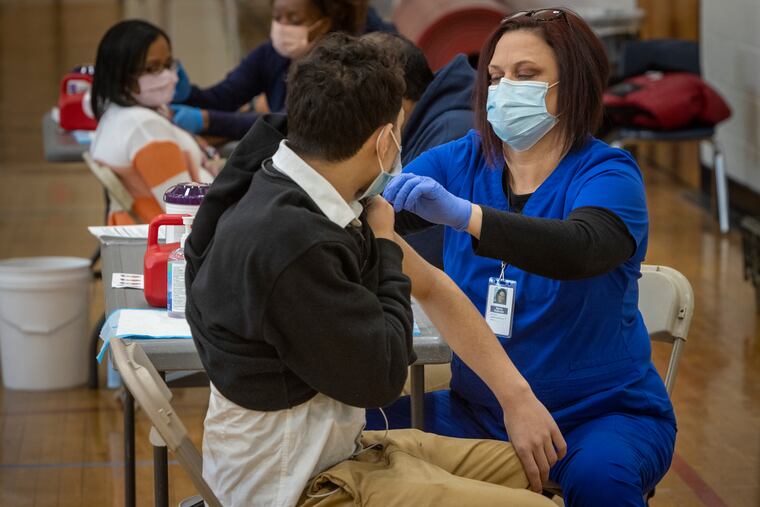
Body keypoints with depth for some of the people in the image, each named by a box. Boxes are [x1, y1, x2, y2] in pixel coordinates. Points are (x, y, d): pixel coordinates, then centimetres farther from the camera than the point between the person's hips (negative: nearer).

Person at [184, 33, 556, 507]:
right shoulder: (288, 242, -31)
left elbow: (430, 286, 9)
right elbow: (381, 376, -20)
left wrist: (515, 394, 5)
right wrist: (382, 244, -9)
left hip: (340, 447, 9)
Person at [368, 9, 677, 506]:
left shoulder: (607, 174, -10)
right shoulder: (463, 161, 3)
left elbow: (579, 248, -32)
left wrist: (463, 214, -45)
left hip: (603, 411, -4)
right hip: (478, 408, 4)